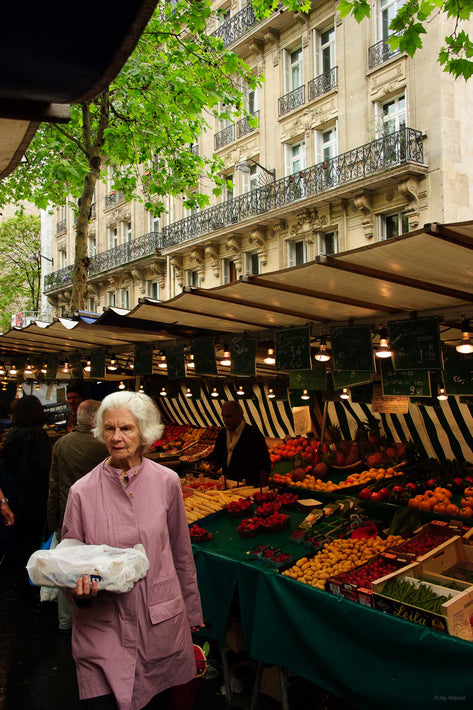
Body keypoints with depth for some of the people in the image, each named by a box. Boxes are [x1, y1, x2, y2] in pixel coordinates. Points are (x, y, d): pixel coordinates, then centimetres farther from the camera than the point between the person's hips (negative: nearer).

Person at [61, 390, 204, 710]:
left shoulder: (167, 482, -3)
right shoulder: (83, 491, -6)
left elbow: (182, 554, 7)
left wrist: (191, 613, 14)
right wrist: (80, 588, -18)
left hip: (161, 623, 1)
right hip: (102, 627, -1)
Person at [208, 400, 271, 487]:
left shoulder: (254, 434, -6)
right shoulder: (222, 433, 13)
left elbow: (264, 465, -6)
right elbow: (215, 456, 26)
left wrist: (260, 488, -13)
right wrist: (214, 466, 4)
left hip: (248, 486, -5)